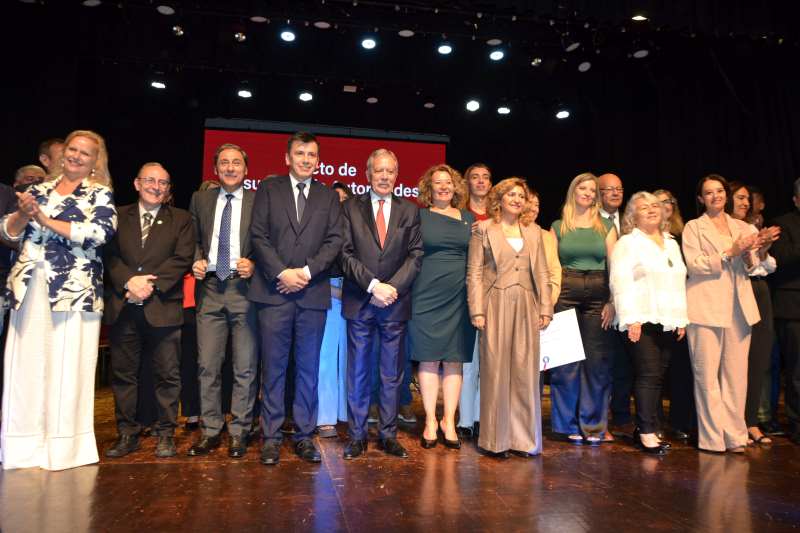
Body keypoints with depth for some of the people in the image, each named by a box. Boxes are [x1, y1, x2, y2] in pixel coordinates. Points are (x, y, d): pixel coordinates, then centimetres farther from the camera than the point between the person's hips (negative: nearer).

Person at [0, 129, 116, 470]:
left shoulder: (100, 194, 5)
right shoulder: (39, 190, 17)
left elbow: (100, 232, -13)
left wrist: (46, 220, -11)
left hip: (74, 290, -4)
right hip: (29, 288, 4)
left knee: (67, 368, -3)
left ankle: (65, 446, 7)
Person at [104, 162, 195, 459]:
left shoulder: (181, 220, 8)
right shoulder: (118, 217, 12)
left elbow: (182, 259, -4)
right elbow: (109, 255, 2)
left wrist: (151, 284, -14)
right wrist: (129, 281, -15)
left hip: (162, 308, -2)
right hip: (123, 308, 2)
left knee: (167, 375, 3)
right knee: (123, 374, 8)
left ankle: (165, 434, 14)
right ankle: (127, 434, 20)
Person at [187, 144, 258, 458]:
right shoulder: (200, 200, 13)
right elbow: (194, 240, 18)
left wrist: (253, 265, -13)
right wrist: (196, 261, -1)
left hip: (244, 289, -2)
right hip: (210, 289, 3)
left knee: (245, 367, 3)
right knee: (207, 365, 5)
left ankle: (238, 432, 16)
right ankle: (211, 431, 19)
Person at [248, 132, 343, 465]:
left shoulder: (329, 197, 13)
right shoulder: (269, 189, 9)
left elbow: (334, 241, 3)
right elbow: (258, 236, 0)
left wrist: (307, 271, -10)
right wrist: (282, 273, -11)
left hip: (313, 292, 1)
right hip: (274, 291, -1)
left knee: (309, 368, 6)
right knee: (273, 367, 4)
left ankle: (304, 436, 17)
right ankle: (271, 437, 15)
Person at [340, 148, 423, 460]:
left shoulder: (409, 211, 8)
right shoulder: (351, 208, 4)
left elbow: (415, 255, 3)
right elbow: (345, 254, -4)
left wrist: (392, 287, -11)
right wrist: (374, 285, -13)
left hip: (395, 302, 2)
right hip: (359, 302, -1)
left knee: (392, 373, 8)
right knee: (358, 372, 5)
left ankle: (388, 435, 19)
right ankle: (357, 435, 16)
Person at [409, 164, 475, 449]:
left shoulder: (468, 218, 13)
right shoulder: (419, 216, 4)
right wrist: (406, 288, -7)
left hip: (459, 297, 3)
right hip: (427, 296, -2)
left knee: (454, 360, 5)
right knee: (428, 358, 3)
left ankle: (449, 421, 16)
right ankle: (430, 421, 14)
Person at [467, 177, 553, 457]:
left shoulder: (533, 231, 15)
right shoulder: (483, 229, 4)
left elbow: (541, 273, 13)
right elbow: (474, 273, -1)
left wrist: (546, 308, 5)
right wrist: (477, 311, -9)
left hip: (526, 307, 4)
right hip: (496, 306, -3)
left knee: (525, 371, 4)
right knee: (495, 370, 1)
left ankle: (522, 436, 16)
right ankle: (496, 439, 11)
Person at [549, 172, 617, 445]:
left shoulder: (607, 226, 11)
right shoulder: (558, 227, 9)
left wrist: (613, 301, -5)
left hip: (599, 295, 1)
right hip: (566, 293, -1)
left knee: (597, 361, 1)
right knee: (567, 360, 1)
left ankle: (593, 425, 14)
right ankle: (571, 424, 14)